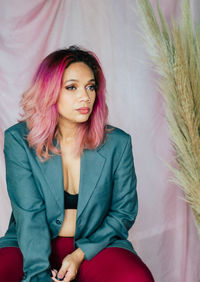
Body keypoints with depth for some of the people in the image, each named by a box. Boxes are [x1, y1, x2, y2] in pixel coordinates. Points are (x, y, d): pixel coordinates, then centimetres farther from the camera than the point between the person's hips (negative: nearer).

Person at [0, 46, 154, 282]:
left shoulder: (118, 143, -3)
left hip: (95, 245, 1)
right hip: (33, 247, -1)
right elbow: (29, 215, -13)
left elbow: (124, 212, 3)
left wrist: (81, 254, -10)